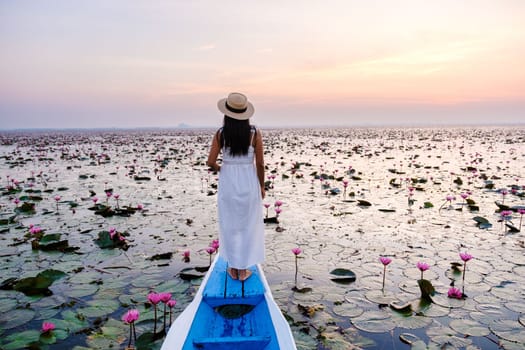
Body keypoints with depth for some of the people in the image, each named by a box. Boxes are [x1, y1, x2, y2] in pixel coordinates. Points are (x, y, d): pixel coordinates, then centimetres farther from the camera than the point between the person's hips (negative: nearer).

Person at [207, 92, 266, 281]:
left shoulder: (220, 134, -7)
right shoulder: (254, 133, -8)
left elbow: (210, 162, -8)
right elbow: (260, 163, -7)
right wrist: (262, 186, 6)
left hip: (227, 183, 1)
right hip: (248, 182, 0)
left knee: (230, 225, 15)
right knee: (248, 225, 12)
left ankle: (233, 269, 24)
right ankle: (243, 270, 19)